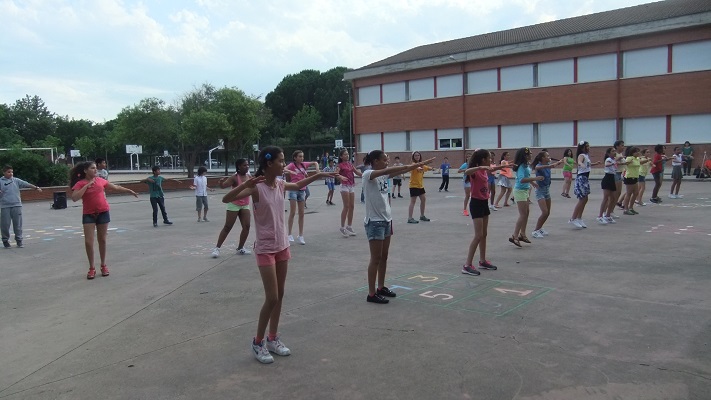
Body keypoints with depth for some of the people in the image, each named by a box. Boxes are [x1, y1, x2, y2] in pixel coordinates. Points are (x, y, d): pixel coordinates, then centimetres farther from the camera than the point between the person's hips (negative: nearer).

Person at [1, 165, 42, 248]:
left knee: (18, 223, 4)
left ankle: (19, 240, 12)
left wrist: (36, 188, -11)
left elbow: (26, 184, 2)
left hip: (16, 205, 2)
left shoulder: (16, 180, 9)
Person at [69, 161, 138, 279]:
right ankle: (92, 268, 9)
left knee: (102, 240, 10)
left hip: (103, 213, 2)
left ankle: (103, 265, 22)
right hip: (88, 215, -2)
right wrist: (86, 186, -21)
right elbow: (74, 198, -20)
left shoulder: (100, 180, 3)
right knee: (88, 242, -4)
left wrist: (129, 191, 18)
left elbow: (116, 187, 15)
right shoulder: (80, 184, -6)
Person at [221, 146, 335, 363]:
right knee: (272, 298, -6)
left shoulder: (280, 184, 4)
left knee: (280, 296, 13)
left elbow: (298, 185, 28)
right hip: (265, 249, -7)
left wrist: (318, 175, 23)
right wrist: (246, 184, -40)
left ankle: (273, 339, 26)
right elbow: (226, 199, -27)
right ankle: (258, 342, 12)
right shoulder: (257, 187, -17)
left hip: (282, 246, 7)